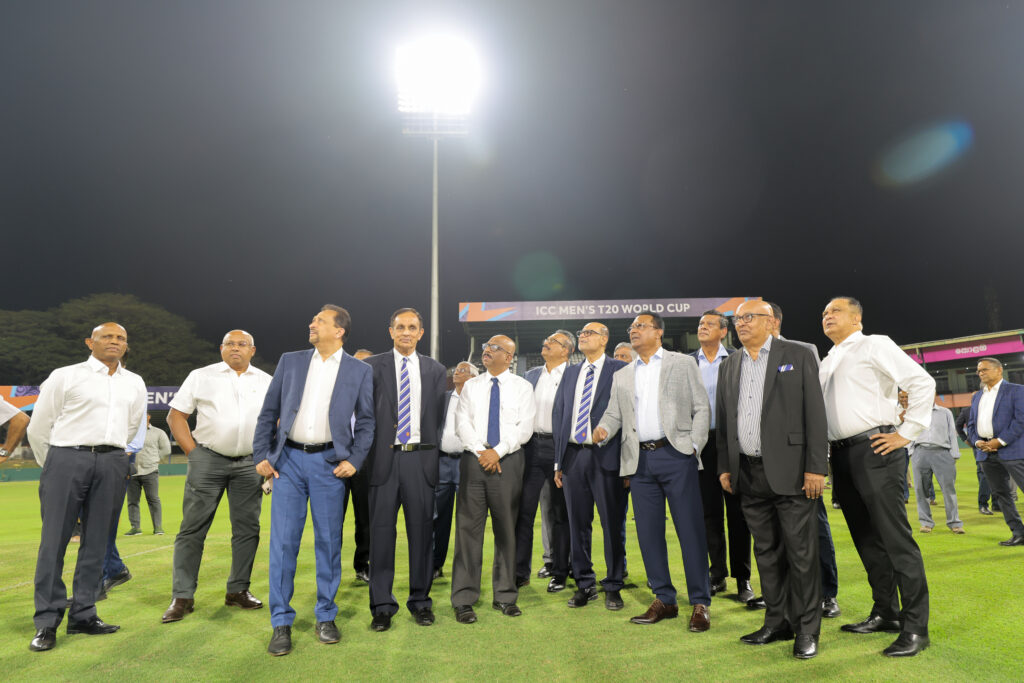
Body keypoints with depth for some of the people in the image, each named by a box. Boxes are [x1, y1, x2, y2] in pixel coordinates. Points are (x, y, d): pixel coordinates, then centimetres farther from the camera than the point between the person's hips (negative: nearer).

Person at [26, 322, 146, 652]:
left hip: (112, 464, 4)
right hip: (67, 458, -3)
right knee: (54, 540, -2)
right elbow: (38, 428, 6)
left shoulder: (135, 384, 14)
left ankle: (83, 615, 16)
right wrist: (52, 469, 12)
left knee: (97, 542, 6)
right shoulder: (65, 376, 2)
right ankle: (47, 621, 6)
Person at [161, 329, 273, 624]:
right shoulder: (201, 376, 5)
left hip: (250, 464, 2)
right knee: (192, 528, -1)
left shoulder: (267, 382, 9)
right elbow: (175, 415, 6)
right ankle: (182, 597, 9)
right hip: (208, 459, -2)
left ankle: (238, 590, 19)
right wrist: (193, 452, -3)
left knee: (247, 529, 6)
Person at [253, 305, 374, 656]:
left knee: (329, 542, 5)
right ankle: (281, 623, 13)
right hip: (288, 459, 2)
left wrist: (354, 460, -8)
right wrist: (261, 455, 1)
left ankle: (326, 617, 20)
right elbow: (268, 412, 9)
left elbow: (366, 421, 3)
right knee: (283, 542, 2)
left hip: (329, 463, -1)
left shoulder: (360, 371, 3)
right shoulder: (290, 361, 8)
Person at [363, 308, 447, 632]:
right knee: (381, 531, 3)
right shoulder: (372, 366, 5)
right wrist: (369, 450, -1)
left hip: (420, 459, 2)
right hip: (384, 458, -1)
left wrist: (430, 451, 4)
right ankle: (382, 606, 15)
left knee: (422, 531, 8)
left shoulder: (435, 370, 10)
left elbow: (438, 415, 10)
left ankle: (420, 601, 22)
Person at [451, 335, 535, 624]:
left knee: (506, 529, 6)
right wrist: (481, 451, -11)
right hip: (474, 460, 1)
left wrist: (497, 451, -14)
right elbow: (462, 423, 3)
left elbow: (525, 427, -3)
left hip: (508, 462, -1)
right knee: (468, 527, -1)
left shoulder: (522, 387, 6)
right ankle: (464, 599, 7)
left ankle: (505, 595, 19)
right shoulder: (470, 386, 12)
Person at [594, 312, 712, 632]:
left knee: (690, 530, -3)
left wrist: (694, 445, -7)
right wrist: (604, 430, -8)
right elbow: (614, 414, 14)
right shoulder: (622, 375, 18)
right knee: (648, 532, 7)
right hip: (640, 459, 4)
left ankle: (700, 603, 8)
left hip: (675, 455, -4)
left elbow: (701, 408, 4)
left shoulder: (683, 363, 7)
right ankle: (664, 599, 20)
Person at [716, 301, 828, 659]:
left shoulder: (798, 356, 0)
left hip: (790, 471, -5)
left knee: (801, 553, 2)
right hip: (748, 474, 5)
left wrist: (816, 467, -11)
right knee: (766, 552, 12)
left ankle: (807, 629, 15)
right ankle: (777, 622, 24)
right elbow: (723, 420, 15)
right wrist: (725, 467, 9)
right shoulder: (729, 365, 14)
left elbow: (815, 413, -5)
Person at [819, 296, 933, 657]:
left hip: (874, 449, -7)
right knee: (866, 538, 13)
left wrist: (906, 433, -12)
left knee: (895, 538, -6)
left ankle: (915, 627, 2)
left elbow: (923, 383, -9)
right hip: (841, 453, 8)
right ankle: (885, 613, 25)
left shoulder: (875, 345, -1)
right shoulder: (827, 361, 20)